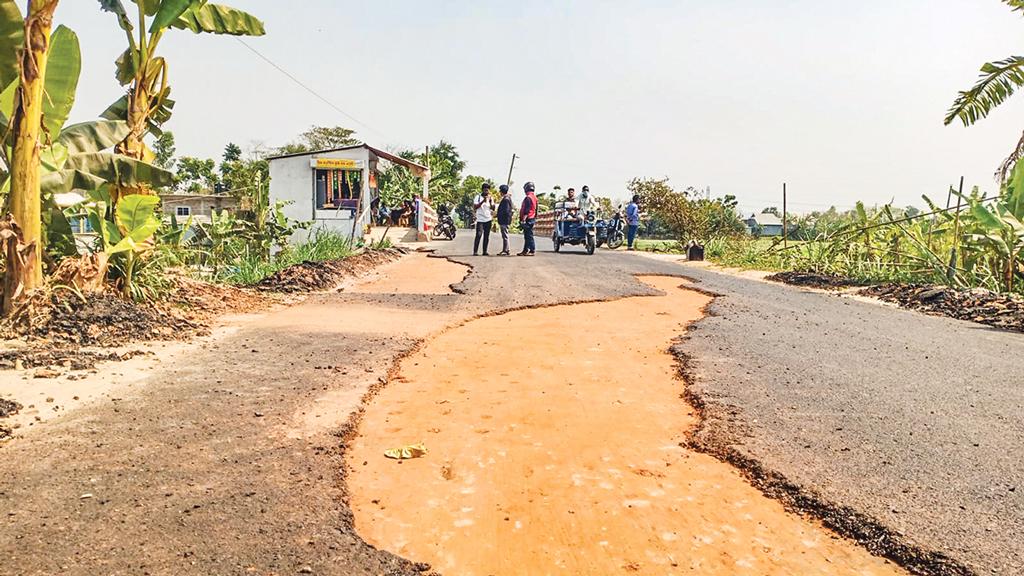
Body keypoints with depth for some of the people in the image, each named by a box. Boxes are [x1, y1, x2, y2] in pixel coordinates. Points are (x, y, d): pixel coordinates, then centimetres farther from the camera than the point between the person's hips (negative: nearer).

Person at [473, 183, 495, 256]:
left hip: (488, 220, 4)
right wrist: (483, 201, -17)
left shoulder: (490, 198, 13)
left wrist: (490, 201, -10)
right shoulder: (478, 197, 2)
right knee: (478, 235, -12)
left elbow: (493, 209, 5)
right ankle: (475, 251, -12)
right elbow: (475, 207, -10)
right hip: (480, 220, -4)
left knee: (486, 236, 3)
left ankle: (485, 251, 7)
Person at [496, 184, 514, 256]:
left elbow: (506, 211, -22)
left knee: (505, 235, -7)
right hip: (504, 221, 11)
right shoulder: (506, 198, 15)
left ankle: (505, 251, -5)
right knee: (504, 236, 13)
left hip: (504, 221, -11)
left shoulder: (506, 199, -16)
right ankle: (505, 250, 18)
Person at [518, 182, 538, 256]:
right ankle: (525, 250, 19)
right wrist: (535, 218, 26)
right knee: (527, 236, 14)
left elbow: (526, 211, -21)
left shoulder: (528, 198, -14)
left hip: (528, 219, -10)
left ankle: (532, 251, -7)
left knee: (529, 235, -8)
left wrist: (523, 220, -22)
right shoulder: (534, 197, 17)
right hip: (532, 219, 10)